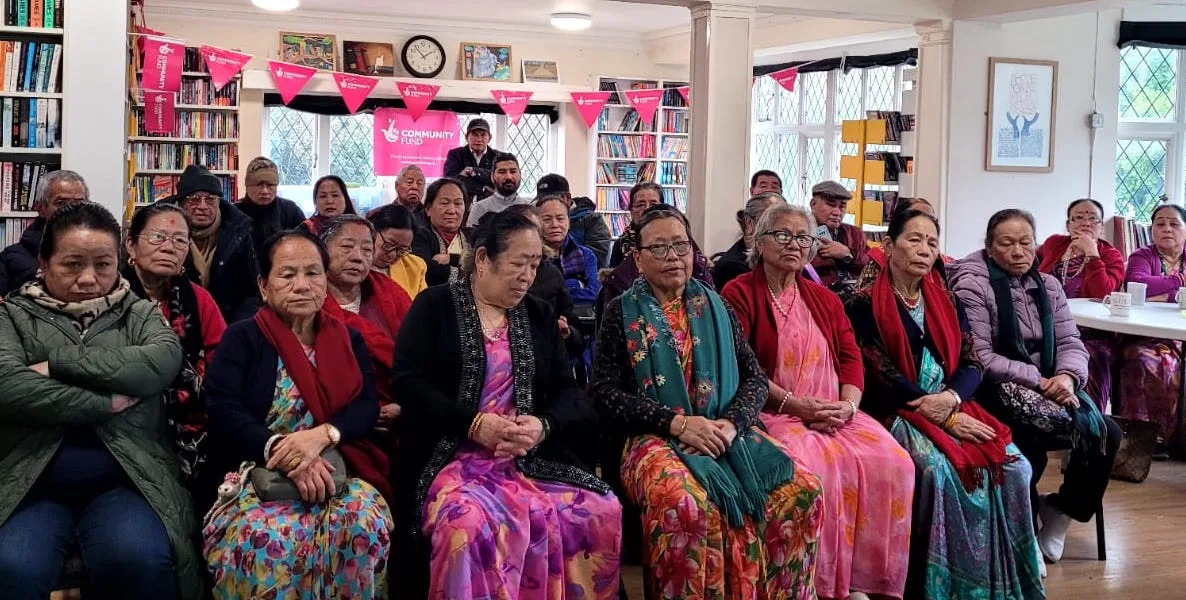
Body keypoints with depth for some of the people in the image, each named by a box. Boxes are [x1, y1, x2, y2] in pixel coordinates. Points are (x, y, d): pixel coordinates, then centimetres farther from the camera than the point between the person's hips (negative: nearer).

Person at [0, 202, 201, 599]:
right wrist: (107, 403, -10)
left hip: (125, 481, 1)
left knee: (140, 560, -30)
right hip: (33, 484, -1)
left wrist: (60, 363, -10)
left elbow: (164, 362, -9)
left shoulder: (139, 314, 15)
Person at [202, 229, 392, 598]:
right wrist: (281, 450, -24)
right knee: (265, 538, -36)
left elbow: (367, 407, 2)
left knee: (366, 522, -32)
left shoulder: (349, 341, 16)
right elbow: (224, 414, -7)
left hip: (336, 470, 3)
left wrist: (322, 435, -20)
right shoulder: (241, 339, 7)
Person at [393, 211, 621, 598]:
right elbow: (408, 382, -6)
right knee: (469, 522, -36)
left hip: (532, 458, 4)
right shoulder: (434, 306, 4)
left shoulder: (540, 315, 16)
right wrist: (474, 423, -17)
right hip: (452, 455, -4)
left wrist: (543, 426, -12)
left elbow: (567, 390, 10)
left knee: (602, 512, -20)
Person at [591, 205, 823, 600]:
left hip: (725, 431, 4)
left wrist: (731, 423, -11)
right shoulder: (622, 312, 6)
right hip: (656, 436, -3)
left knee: (802, 490, -20)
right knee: (684, 505, -36)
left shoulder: (715, 306, 15)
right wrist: (676, 423, -15)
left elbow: (755, 377, 11)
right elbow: (604, 392, -3)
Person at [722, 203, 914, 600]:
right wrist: (790, 403, -16)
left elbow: (851, 357, 12)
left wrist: (848, 405, -8)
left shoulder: (824, 299, 20)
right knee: (814, 466, -34)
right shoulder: (739, 293, 1)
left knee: (892, 463, -19)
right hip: (773, 413, -5)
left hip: (834, 413, 6)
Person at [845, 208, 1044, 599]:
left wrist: (951, 399, -16)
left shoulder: (946, 303, 15)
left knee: (1013, 466, -17)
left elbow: (972, 365, 7)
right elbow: (881, 376, -11)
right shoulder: (865, 305, -2)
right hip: (896, 413, -5)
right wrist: (946, 419, -15)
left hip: (952, 406, 5)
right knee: (936, 468, -32)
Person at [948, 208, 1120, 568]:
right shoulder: (972, 286, -8)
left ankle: (1062, 511, 8)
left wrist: (1067, 377, -16)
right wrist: (1037, 381, -20)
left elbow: (1070, 343, 7)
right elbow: (979, 357, -15)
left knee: (1107, 432, -15)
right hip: (997, 390, -6)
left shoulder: (1048, 285, 12)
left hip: (1048, 386, 6)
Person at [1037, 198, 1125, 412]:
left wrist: (1092, 253, -11)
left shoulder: (1111, 256, 6)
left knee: (1088, 365, -32)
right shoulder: (1053, 244, 14)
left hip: (1089, 334, -2)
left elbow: (1102, 293, -13)